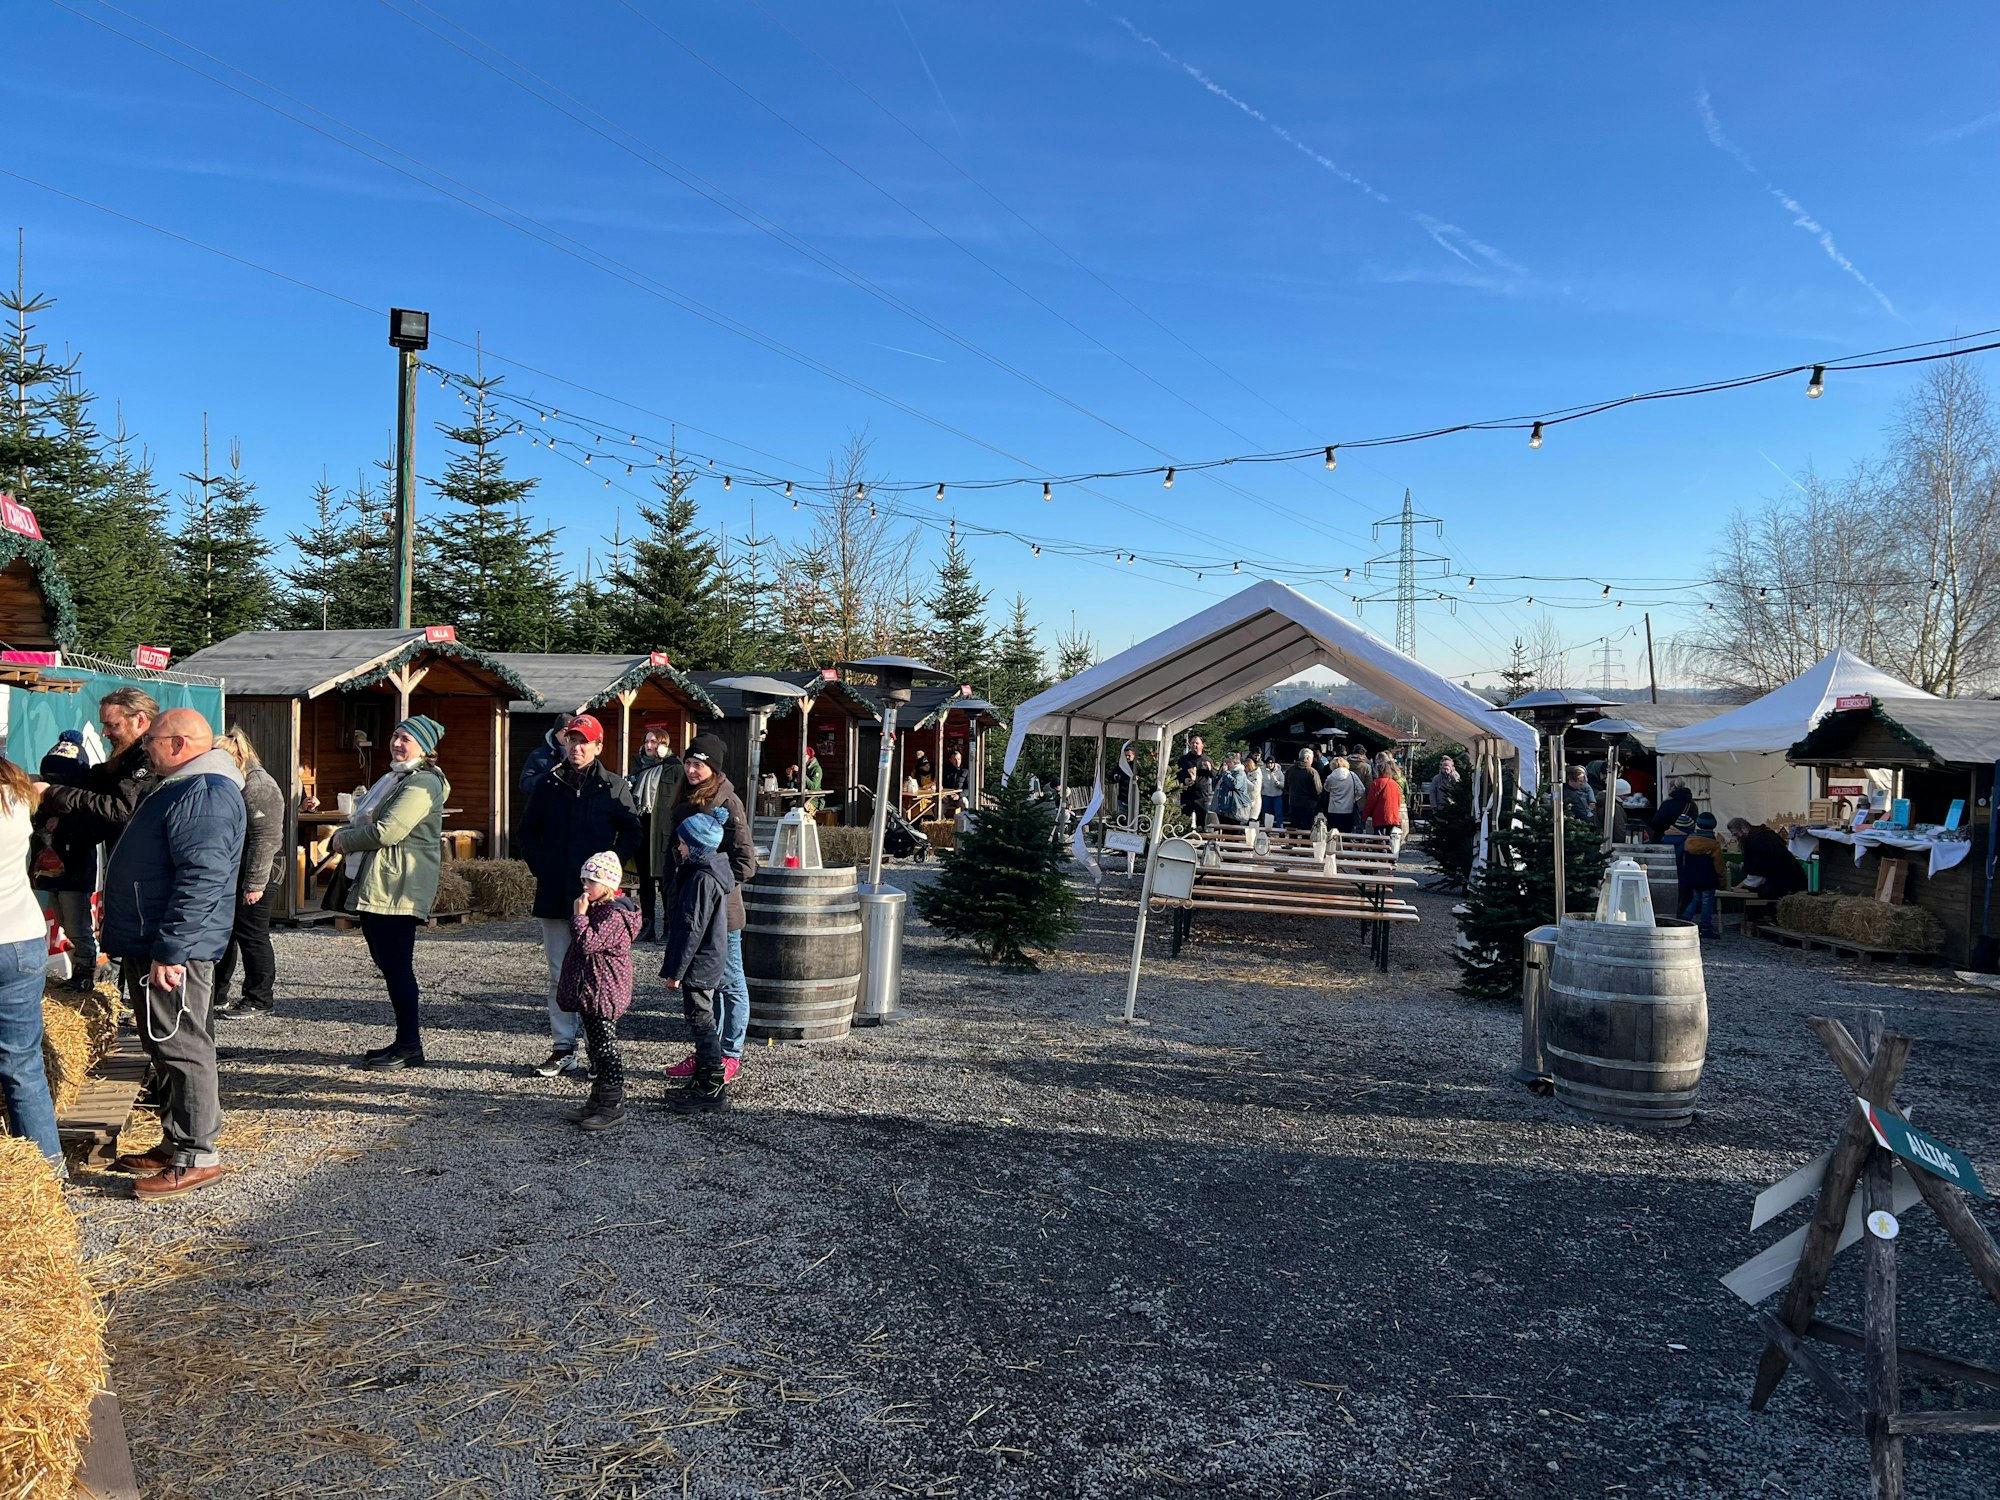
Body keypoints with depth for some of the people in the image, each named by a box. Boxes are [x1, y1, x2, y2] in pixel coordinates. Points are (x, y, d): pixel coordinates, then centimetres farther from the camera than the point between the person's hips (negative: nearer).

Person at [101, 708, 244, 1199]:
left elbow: (201, 880, -26)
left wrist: (170, 951, -26)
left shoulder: (203, 794, -19)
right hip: (150, 943, 11)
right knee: (170, 1048, 16)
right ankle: (177, 1144, 25)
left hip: (171, 952, -11)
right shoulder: (184, 787, 18)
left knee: (182, 1048, -5)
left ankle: (196, 1157, 2)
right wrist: (149, 946, 25)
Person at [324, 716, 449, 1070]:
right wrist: (344, 836, 4)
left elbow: (388, 830, -21)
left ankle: (409, 1046, 1)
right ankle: (407, 1038, 22)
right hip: (374, 885, 11)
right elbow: (362, 819, 25)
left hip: (398, 888, -11)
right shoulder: (394, 778, 21)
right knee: (386, 962, 13)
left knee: (396, 965, -7)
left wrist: (345, 839, -6)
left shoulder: (423, 783, -13)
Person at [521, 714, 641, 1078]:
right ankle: (562, 1049, 16)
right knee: (559, 977, 9)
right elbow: (528, 832, 16)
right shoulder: (549, 785, 9)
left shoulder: (614, 787, 1)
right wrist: (540, 867, 3)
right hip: (553, 897, 3)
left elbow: (631, 835, 4)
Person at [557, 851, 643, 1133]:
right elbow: (583, 943, 24)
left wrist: (579, 915, -18)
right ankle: (598, 1101, 26)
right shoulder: (598, 908, 14)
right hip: (590, 993, 11)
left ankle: (613, 1108, 1)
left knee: (605, 1049, -5)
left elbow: (588, 942, -26)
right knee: (596, 1047, 17)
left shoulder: (615, 914, -18)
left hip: (603, 994, -11)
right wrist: (580, 915, 11)